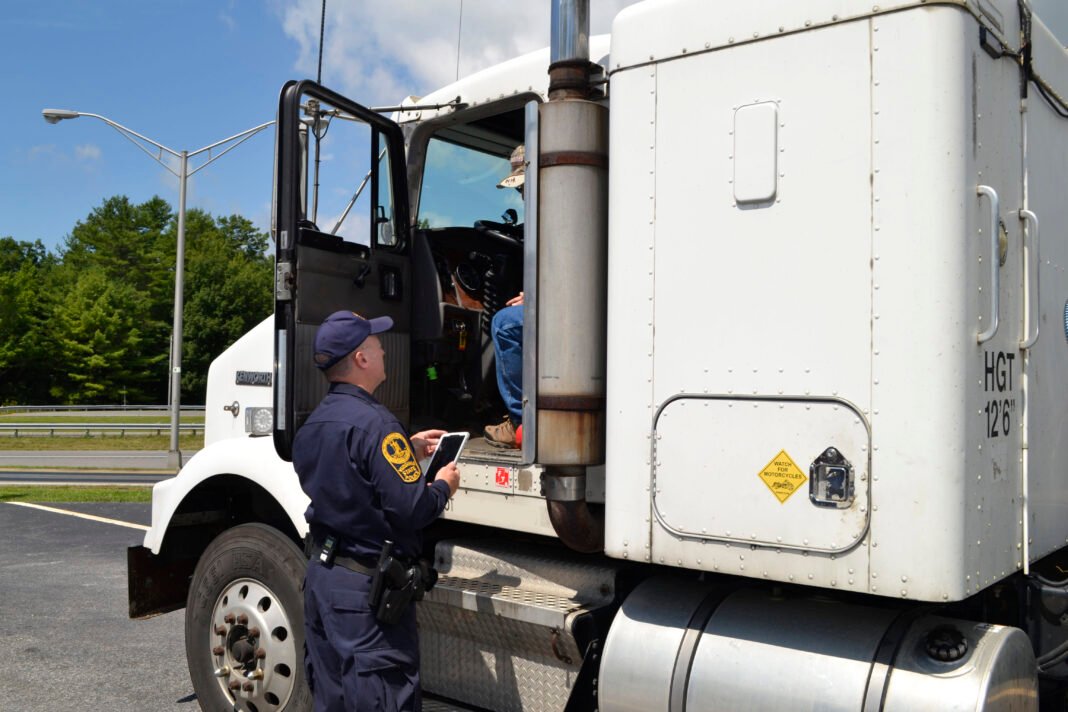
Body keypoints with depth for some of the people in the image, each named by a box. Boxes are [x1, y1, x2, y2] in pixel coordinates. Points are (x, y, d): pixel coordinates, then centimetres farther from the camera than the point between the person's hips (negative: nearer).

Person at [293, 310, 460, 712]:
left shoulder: (316, 422, 8)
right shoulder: (373, 423, -21)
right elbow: (410, 509, -24)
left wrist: (408, 448, 18)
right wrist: (443, 486, -4)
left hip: (320, 573, 10)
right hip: (366, 587, -9)